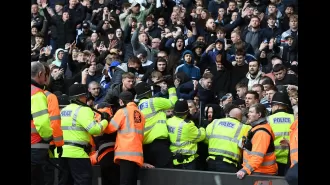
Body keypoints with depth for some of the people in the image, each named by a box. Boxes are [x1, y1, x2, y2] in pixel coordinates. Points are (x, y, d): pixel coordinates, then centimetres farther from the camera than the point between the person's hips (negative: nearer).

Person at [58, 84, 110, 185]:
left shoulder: (63, 110, 17)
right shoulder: (83, 110, -10)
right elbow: (94, 129, -20)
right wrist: (105, 121, -6)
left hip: (61, 151, 8)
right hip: (76, 152, -8)